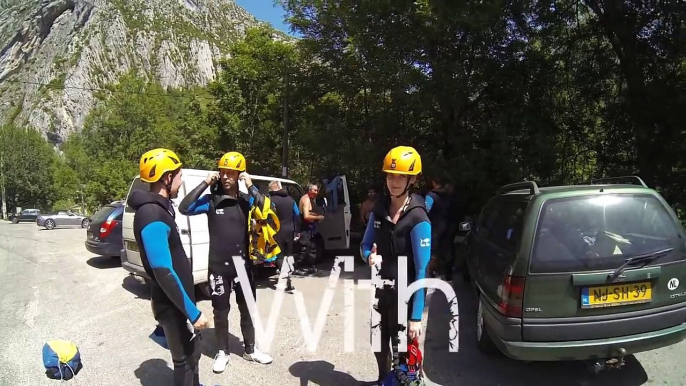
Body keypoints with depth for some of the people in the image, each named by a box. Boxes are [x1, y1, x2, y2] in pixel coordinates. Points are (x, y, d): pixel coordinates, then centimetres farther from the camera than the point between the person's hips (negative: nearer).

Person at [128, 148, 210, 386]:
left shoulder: (157, 208, 8)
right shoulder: (152, 217, -25)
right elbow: (163, 273, -29)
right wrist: (192, 312, -25)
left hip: (177, 302, 10)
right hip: (172, 305, -10)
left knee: (190, 353, 26)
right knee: (185, 359, 7)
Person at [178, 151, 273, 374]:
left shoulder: (246, 200, 1)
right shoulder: (210, 200, -3)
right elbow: (184, 208, -16)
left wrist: (251, 187, -19)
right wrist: (205, 184, -17)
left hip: (243, 265, 2)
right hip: (219, 267, -1)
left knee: (247, 309, 14)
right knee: (221, 311, 12)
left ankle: (250, 350, 32)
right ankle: (222, 352, 31)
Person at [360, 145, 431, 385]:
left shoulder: (418, 220, -19)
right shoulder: (379, 210, -2)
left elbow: (422, 270, -19)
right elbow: (365, 245, 9)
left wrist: (417, 315, -20)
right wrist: (370, 256, -15)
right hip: (381, 290, 6)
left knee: (401, 352, 4)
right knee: (380, 346, 22)